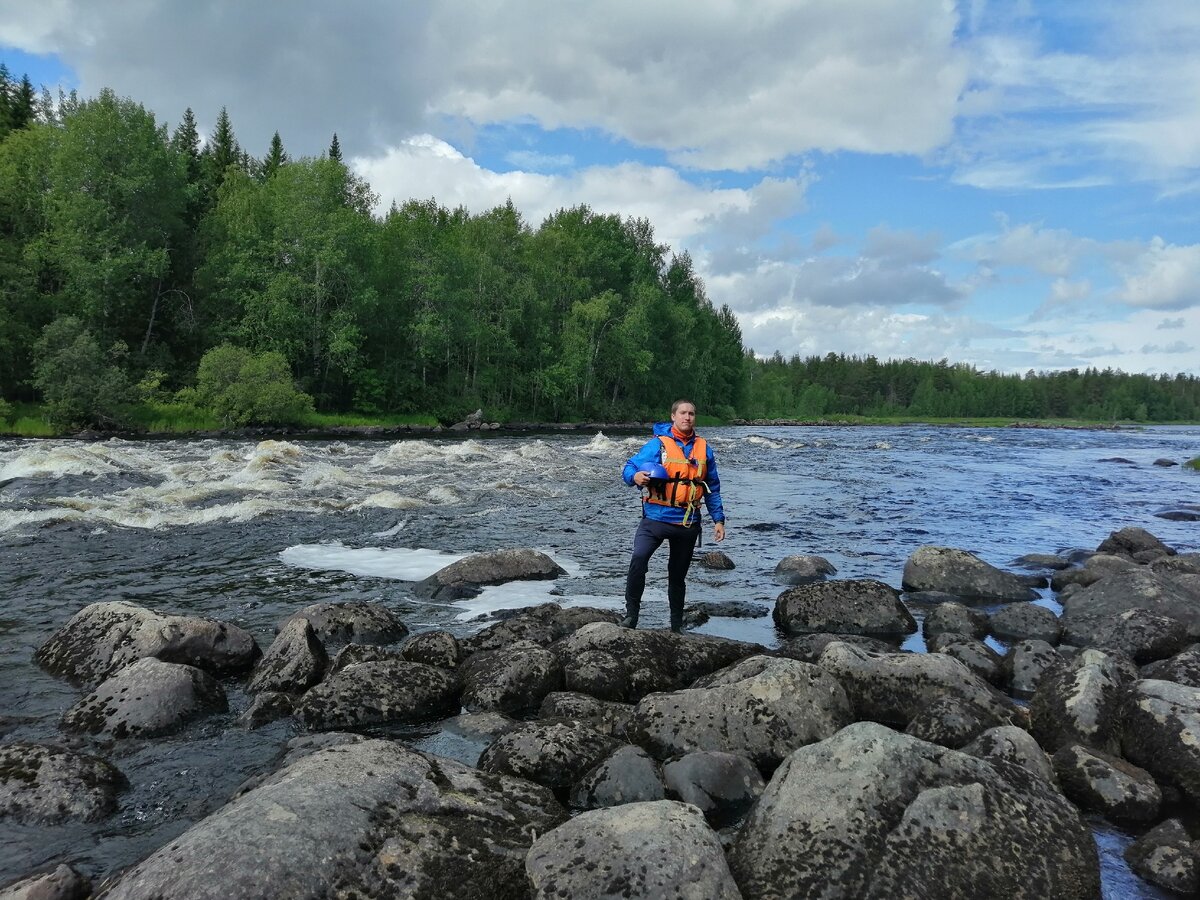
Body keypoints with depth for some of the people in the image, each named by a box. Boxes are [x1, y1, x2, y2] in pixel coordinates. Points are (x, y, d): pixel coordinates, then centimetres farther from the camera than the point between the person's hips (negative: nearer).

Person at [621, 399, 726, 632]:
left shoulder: (704, 449, 8)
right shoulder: (657, 444, -4)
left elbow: (713, 488, 14)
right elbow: (629, 468, -6)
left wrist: (718, 519, 10)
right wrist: (636, 477, -29)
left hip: (688, 523, 4)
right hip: (656, 518, -3)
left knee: (678, 574, 14)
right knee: (639, 557, -26)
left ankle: (677, 625, 30)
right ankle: (631, 611, -11)